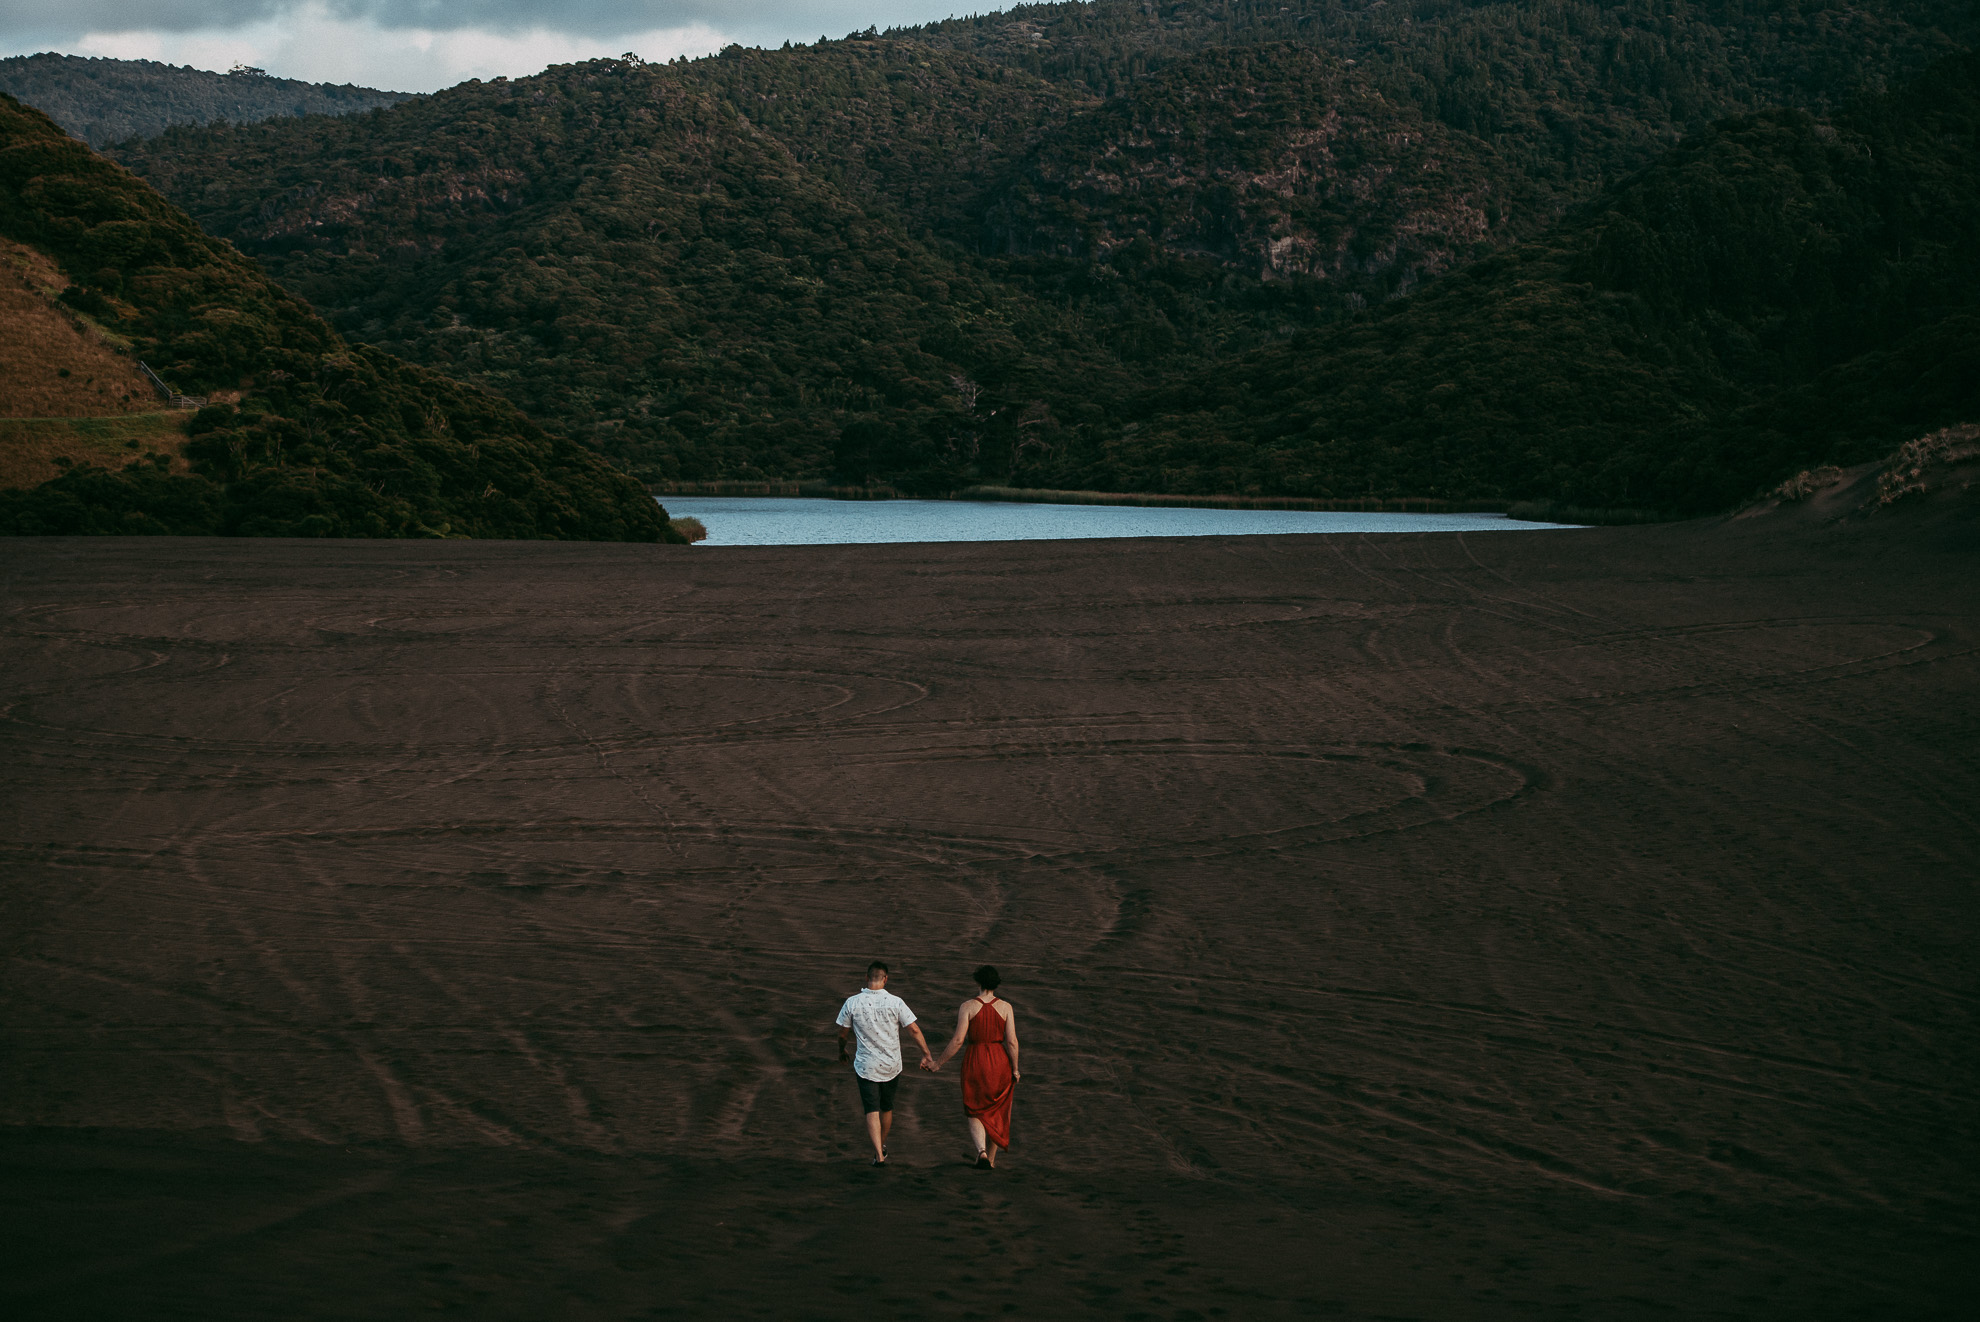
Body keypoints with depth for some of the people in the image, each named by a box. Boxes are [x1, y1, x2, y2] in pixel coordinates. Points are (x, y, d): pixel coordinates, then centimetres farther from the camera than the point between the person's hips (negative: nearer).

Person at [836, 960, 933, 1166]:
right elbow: (914, 1029, -9)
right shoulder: (895, 1002, -10)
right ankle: (882, 1147, 38)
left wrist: (841, 1051, 21)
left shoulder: (852, 1002, -9)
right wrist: (926, 1054, 1)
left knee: (872, 1111, 0)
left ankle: (879, 1155, -14)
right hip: (891, 1067, 1)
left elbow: (843, 1033, 2)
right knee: (887, 1108, 21)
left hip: (866, 1066, -1)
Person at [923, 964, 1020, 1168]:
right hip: (1000, 1062, 1)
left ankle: (982, 1152, -17)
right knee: (996, 1113, 17)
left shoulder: (968, 1006, -7)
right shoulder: (1005, 1007, -3)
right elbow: (1012, 1041, -9)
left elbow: (958, 1040, -11)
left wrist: (938, 1065, -3)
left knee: (975, 1113, 8)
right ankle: (991, 1159, 21)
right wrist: (1015, 1070, 1)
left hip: (975, 1063, -1)